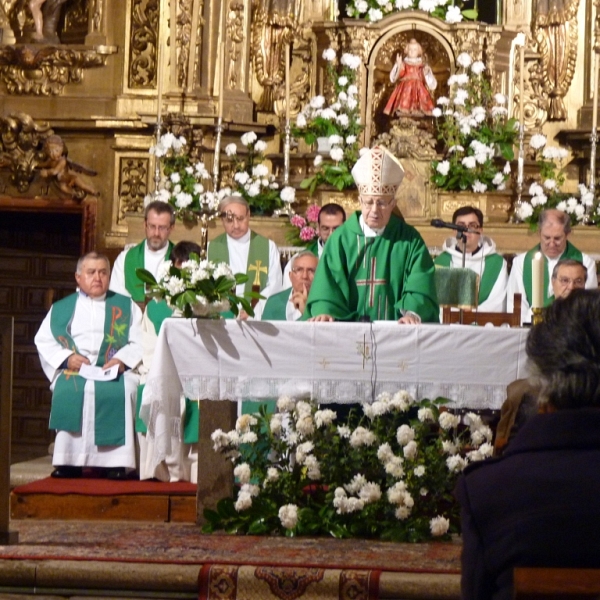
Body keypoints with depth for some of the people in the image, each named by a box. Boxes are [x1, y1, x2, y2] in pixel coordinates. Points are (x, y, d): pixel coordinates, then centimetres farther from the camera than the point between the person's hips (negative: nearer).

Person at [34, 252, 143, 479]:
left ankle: (117, 461, -30)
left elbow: (139, 341, 5)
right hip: (74, 372, 1)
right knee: (68, 391, -33)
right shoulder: (62, 308, 18)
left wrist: (122, 359, -14)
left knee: (119, 392, -34)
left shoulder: (126, 306, 16)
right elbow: (44, 340, 9)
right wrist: (66, 358, -10)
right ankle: (69, 461, -28)